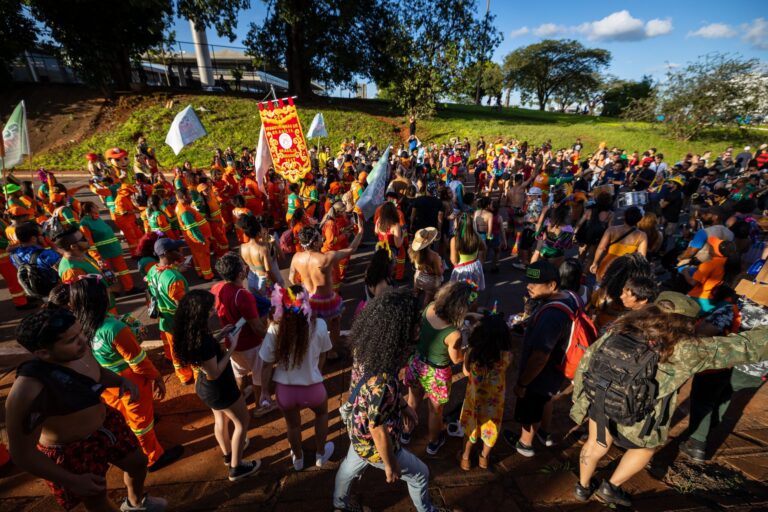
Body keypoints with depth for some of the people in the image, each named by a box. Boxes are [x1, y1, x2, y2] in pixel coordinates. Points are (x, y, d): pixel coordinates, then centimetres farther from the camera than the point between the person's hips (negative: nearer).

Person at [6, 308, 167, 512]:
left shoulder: (79, 351, -16)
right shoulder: (29, 389, -36)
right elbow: (21, 452, -25)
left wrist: (122, 381, -14)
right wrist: (72, 481, -18)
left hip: (105, 423, 7)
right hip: (70, 452, -6)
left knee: (138, 463, 26)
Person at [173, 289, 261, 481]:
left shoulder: (189, 332, -11)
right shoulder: (202, 339, -38)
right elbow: (214, 373, -29)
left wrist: (220, 336, 0)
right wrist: (231, 348, -24)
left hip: (205, 386, 8)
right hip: (220, 388, -8)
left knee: (221, 419, 30)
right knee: (241, 422, 15)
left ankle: (228, 454, 54)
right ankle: (236, 467, 31)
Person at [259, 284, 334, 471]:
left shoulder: (275, 328, -19)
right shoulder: (319, 325, -20)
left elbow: (268, 365, -10)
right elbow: (322, 357, -3)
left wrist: (264, 391, 6)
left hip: (284, 390, 1)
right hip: (312, 388, -1)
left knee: (293, 425, 31)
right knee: (322, 413, 33)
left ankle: (298, 459, 58)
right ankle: (320, 454, 52)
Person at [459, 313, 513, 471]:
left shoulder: (471, 353, -30)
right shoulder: (506, 356, -29)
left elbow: (466, 372, -9)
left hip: (474, 398, 0)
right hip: (495, 400, 1)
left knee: (471, 428, 25)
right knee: (491, 430, 27)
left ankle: (466, 456, 47)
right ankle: (484, 457, 51)